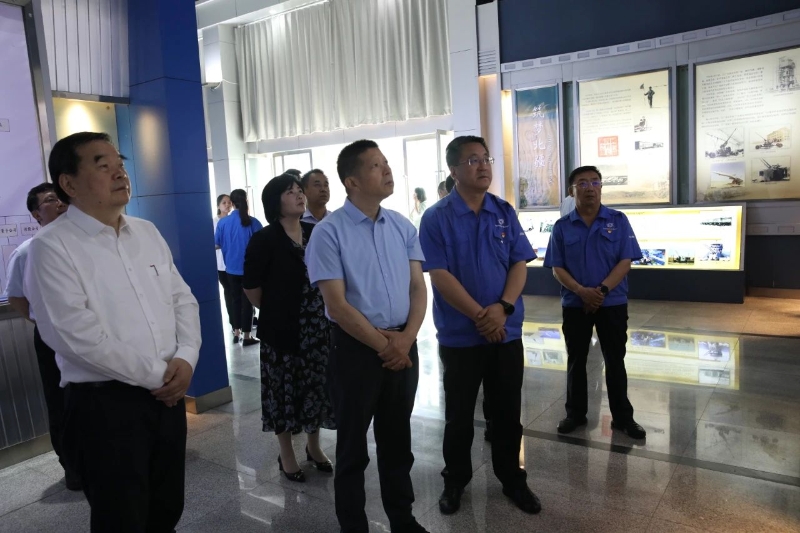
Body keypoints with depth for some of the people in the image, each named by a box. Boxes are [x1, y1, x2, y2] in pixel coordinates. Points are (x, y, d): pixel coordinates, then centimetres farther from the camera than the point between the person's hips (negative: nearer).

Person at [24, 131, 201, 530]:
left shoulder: (147, 233, 9)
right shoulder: (52, 247, -11)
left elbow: (183, 300, 9)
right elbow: (77, 336, -19)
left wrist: (185, 359, -8)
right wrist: (156, 375, -14)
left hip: (167, 396, 6)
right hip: (105, 405, -5)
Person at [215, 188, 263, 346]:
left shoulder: (222, 222, -3)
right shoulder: (252, 222, -11)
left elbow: (217, 245, 4)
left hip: (231, 268, 3)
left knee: (235, 299, 16)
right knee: (247, 301, 4)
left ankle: (236, 333, 22)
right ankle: (247, 336, 8)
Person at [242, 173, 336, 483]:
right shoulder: (264, 240, -10)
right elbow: (251, 287, -6)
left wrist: (324, 313, 7)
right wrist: (275, 311, 2)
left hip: (318, 326, 4)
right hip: (283, 328, -4)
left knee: (316, 387, 14)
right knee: (285, 391, 7)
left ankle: (314, 446, 34)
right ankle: (286, 455, 25)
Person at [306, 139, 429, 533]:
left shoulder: (402, 227, 5)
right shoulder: (329, 232, -11)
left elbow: (418, 288, 4)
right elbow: (337, 305, -14)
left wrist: (406, 339, -10)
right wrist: (383, 345, -12)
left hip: (403, 345, 5)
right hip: (356, 348, -4)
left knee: (397, 440, 19)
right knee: (353, 445, 11)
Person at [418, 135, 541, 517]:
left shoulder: (505, 212, 4)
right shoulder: (436, 218, -9)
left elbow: (520, 264, 1)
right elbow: (440, 276, -13)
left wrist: (503, 308, -15)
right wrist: (480, 316, -18)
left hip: (507, 331, 3)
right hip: (459, 335, -3)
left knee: (508, 411, 14)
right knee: (459, 413, 12)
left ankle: (512, 479, 33)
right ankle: (455, 480, 31)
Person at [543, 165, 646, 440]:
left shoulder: (618, 221, -1)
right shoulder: (562, 227, 1)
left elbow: (625, 262, -6)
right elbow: (557, 268, -2)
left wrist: (602, 290, -18)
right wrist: (582, 291, -17)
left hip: (613, 303, -1)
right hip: (574, 304, 1)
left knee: (615, 361, 8)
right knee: (576, 360, 11)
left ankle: (622, 417, 21)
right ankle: (575, 413, 25)